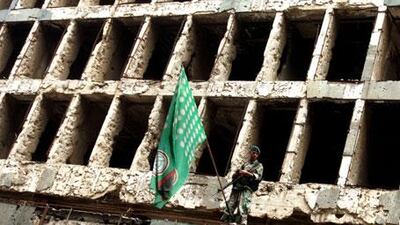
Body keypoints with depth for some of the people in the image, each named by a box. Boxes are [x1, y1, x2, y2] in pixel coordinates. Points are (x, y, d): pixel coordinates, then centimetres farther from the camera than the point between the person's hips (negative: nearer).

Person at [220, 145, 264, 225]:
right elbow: (233, 176, 24)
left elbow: (258, 177, -6)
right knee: (230, 206, -4)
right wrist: (237, 173, 1)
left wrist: (247, 173, -16)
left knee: (242, 209, -20)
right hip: (236, 188, 5)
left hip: (246, 189, -5)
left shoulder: (259, 166, 12)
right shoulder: (244, 164, 26)